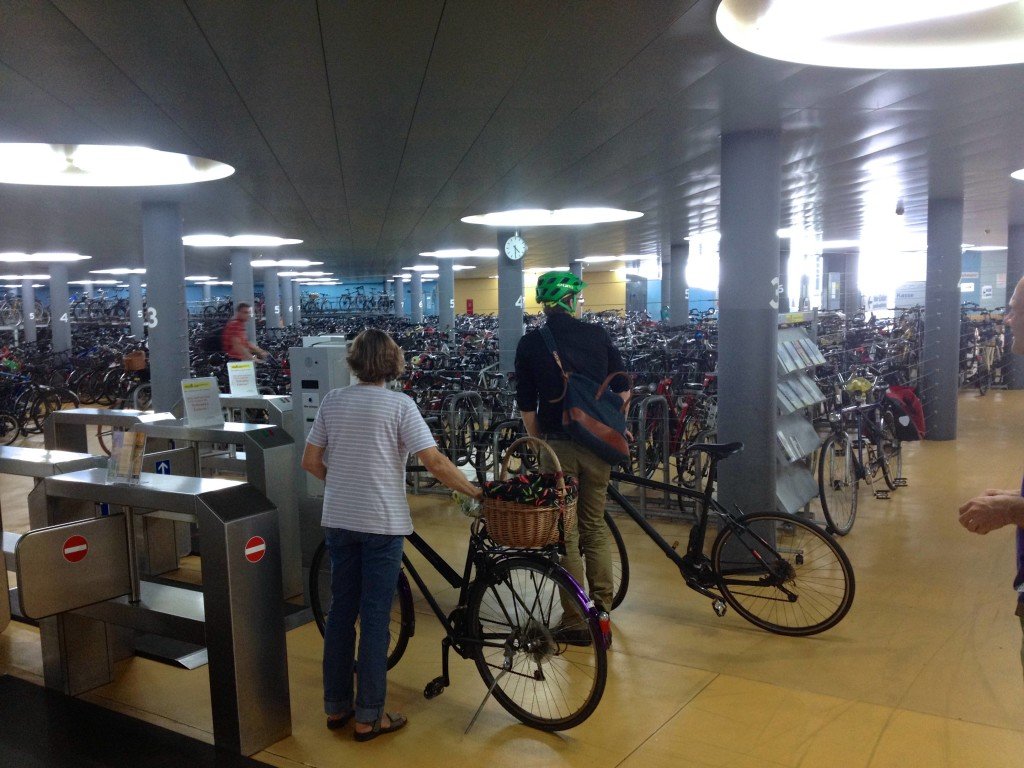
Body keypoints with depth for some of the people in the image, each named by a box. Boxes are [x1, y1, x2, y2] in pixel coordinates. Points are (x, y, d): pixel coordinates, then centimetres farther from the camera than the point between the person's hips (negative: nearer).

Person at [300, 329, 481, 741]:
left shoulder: (333, 401, 3)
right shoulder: (399, 404, -10)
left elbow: (310, 461, 5)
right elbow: (435, 463, -16)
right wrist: (477, 492, -6)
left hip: (338, 520, 4)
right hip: (382, 523, -4)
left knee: (340, 612, 15)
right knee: (375, 618, 4)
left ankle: (336, 706, 26)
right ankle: (369, 717, 12)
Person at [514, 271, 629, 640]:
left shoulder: (530, 344, -3)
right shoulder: (598, 335, 0)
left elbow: (527, 408, -2)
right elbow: (623, 391, 4)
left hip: (558, 444, -2)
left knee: (566, 533, 7)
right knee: (596, 526, 16)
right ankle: (602, 608, 21)